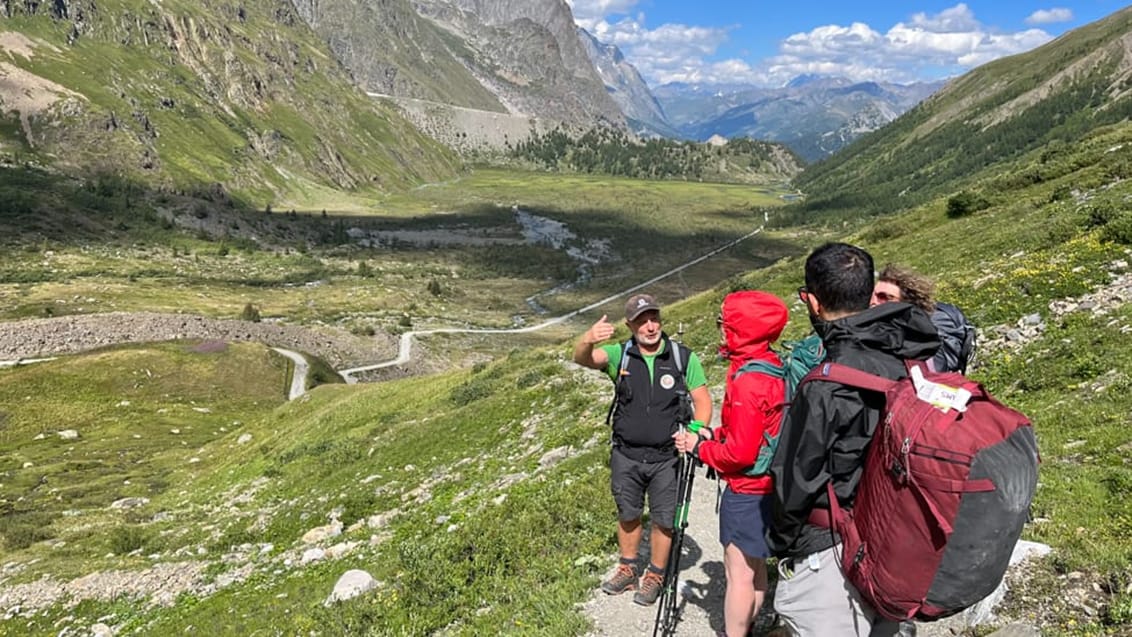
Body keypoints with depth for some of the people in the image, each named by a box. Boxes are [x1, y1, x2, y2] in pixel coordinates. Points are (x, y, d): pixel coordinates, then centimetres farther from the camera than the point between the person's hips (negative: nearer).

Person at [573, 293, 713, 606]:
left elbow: (703, 401, -3)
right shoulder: (620, 355, -7)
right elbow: (582, 358, -25)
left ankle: (655, 577, 32)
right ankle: (627, 571, 39)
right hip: (626, 455, 1)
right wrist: (588, 340, -49)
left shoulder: (684, 357, -8)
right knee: (628, 515, 18)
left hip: (667, 457, -1)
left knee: (663, 520, 11)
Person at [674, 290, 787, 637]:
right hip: (765, 486, 10)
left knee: (739, 573, 3)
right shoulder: (773, 367, 4)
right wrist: (714, 435, 5)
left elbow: (741, 452, -24)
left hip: (747, 491, -10)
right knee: (755, 567, 21)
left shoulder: (748, 380, -25)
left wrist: (700, 448, -10)